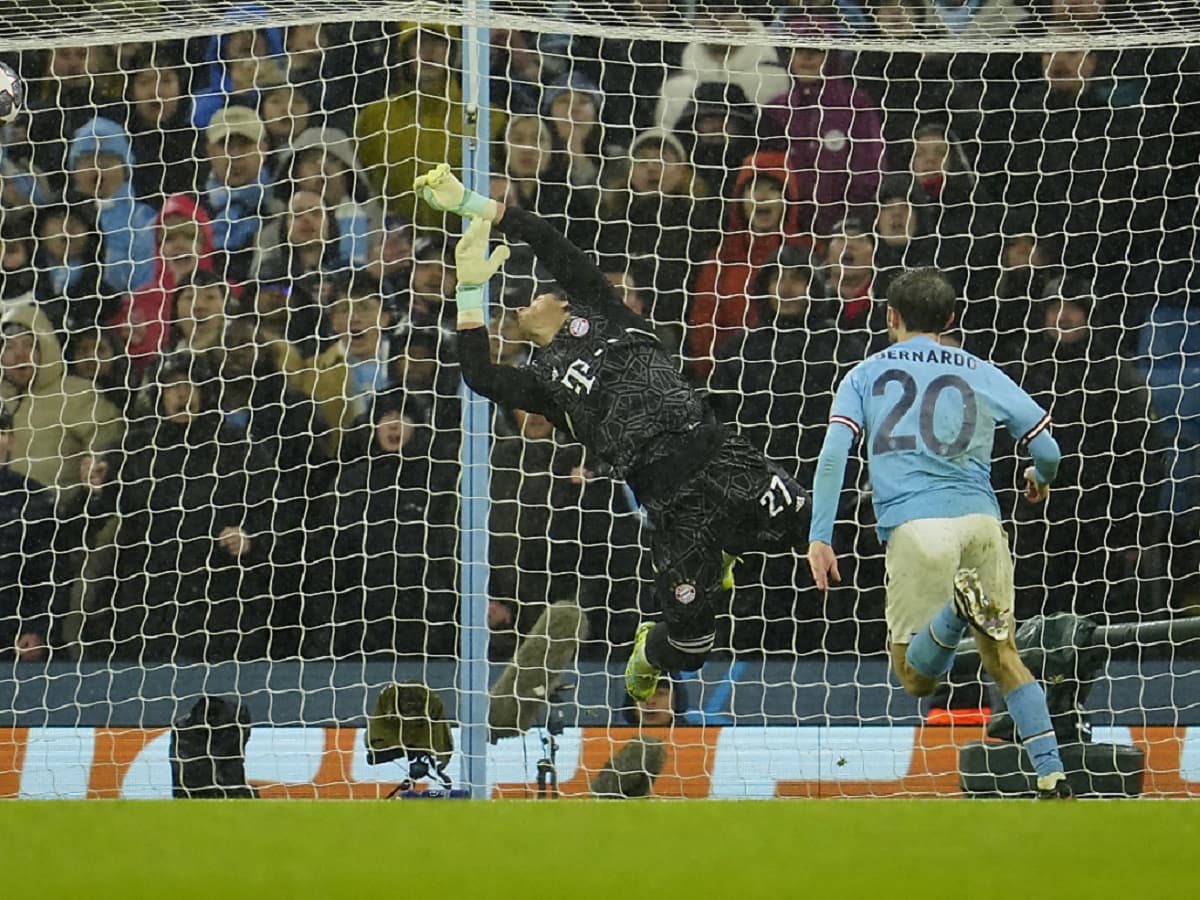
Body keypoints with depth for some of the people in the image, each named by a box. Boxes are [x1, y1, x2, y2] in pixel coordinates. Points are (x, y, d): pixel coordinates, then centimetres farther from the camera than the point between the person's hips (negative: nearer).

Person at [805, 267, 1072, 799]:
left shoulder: (865, 375, 17)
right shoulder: (984, 375, 19)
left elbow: (832, 457, 3)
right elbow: (1047, 450, 18)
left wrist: (819, 537, 0)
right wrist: (1041, 479, 41)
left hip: (914, 525, -2)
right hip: (981, 520, 2)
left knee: (915, 677, 3)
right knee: (1002, 655, 17)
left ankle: (958, 608, -28)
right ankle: (1052, 773, 0)